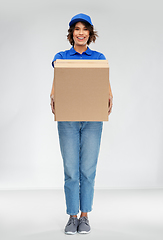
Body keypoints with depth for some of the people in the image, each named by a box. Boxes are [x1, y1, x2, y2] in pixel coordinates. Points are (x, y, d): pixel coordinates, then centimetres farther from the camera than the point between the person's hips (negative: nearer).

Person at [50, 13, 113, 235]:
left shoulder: (98, 58, 8)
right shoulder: (61, 57, 7)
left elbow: (106, 85, -2)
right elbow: (55, 85, -4)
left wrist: (109, 98, -24)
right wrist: (53, 98, -26)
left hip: (92, 119, 0)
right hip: (68, 119, 0)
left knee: (88, 169, 3)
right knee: (71, 170, 1)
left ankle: (85, 216, 16)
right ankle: (72, 217, 13)